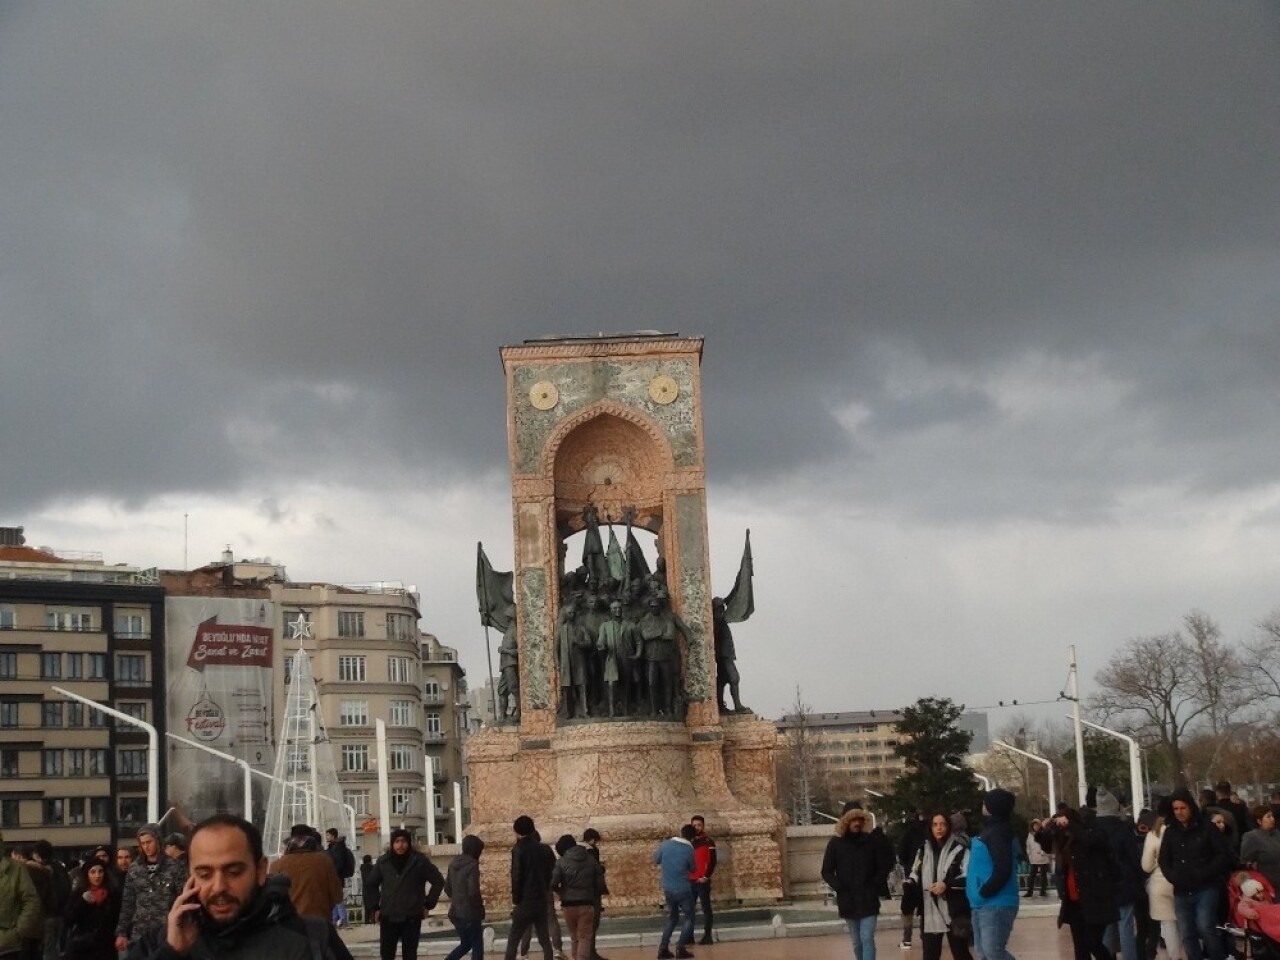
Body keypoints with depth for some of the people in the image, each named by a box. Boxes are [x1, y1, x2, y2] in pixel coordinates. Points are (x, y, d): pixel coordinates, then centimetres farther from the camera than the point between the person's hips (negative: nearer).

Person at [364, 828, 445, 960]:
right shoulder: (383, 862, 1)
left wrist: (429, 904, 0)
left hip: (411, 918, -2)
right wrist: (374, 908, 7)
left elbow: (438, 881, 5)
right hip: (388, 918, 2)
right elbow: (370, 885, 14)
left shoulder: (419, 861, -5)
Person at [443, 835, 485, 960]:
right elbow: (473, 891, -22)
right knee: (477, 946, 5)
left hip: (456, 912, 7)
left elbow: (447, 888, 13)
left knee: (465, 944, 22)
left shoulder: (453, 864, 8)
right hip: (470, 913, -7)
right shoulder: (472, 865, -16)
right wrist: (480, 902, -3)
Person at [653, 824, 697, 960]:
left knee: (672, 918, 19)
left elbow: (656, 859, 10)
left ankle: (663, 949, 10)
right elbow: (693, 868, 5)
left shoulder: (666, 844, -4)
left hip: (668, 889, 4)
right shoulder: (689, 850, -11)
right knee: (689, 918, 11)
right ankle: (681, 948, -2)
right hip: (683, 889, -4)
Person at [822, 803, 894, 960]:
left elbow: (884, 865, 5)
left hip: (868, 900, -2)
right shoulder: (835, 843, 0)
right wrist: (839, 887, -8)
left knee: (867, 939, -11)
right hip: (847, 901, 2)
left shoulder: (871, 841, -2)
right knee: (857, 942, 11)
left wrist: (876, 885, -5)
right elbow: (827, 872, 3)